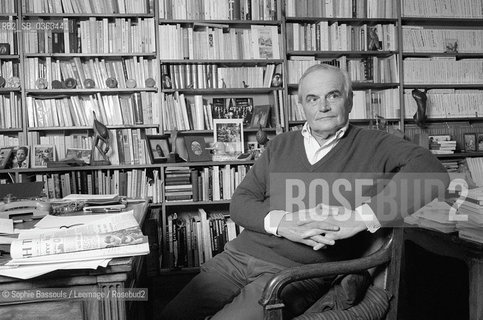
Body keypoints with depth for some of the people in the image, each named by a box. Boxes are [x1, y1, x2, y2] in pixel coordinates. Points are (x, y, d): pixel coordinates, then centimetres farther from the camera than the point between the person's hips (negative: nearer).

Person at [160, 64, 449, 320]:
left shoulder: (374, 146, 2)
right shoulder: (282, 145, 15)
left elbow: (432, 172, -15)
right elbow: (240, 201, 10)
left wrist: (359, 218, -24)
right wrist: (280, 223, -12)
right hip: (242, 253, 5)